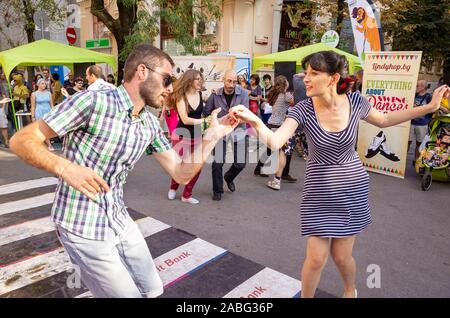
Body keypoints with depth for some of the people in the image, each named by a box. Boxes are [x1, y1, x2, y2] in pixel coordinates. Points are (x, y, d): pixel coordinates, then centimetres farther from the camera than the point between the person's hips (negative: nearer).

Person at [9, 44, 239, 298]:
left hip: (120, 221, 7)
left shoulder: (150, 124, 2)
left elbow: (182, 173, 2)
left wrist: (213, 135, -7)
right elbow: (21, 140, -15)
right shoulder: (93, 102, -17)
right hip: (84, 227, -6)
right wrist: (64, 167, -32)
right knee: (129, 294, 4)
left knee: (153, 289, 18)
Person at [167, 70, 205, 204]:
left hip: (196, 137, 4)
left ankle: (187, 195, 21)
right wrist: (204, 120, -24)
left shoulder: (200, 94, -1)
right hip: (181, 136, -4)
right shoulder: (181, 97, -12)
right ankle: (173, 188, 35)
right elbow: (185, 119, -21)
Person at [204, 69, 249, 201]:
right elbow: (206, 112, 1)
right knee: (218, 162, -6)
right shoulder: (215, 95, -7)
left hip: (239, 131, 1)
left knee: (240, 163, 5)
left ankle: (229, 177, 40)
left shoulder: (243, 93, -10)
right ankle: (217, 190, 16)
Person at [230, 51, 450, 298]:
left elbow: (384, 120, 10)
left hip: (352, 188, 1)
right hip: (319, 191, -1)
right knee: (316, 258, 1)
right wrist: (255, 121, -49)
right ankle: (305, 296, 33)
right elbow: (274, 142, -30)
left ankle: (350, 290, 47)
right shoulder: (302, 110, -16)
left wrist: (430, 106, 9)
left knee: (341, 255, 12)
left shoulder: (355, 102, -10)